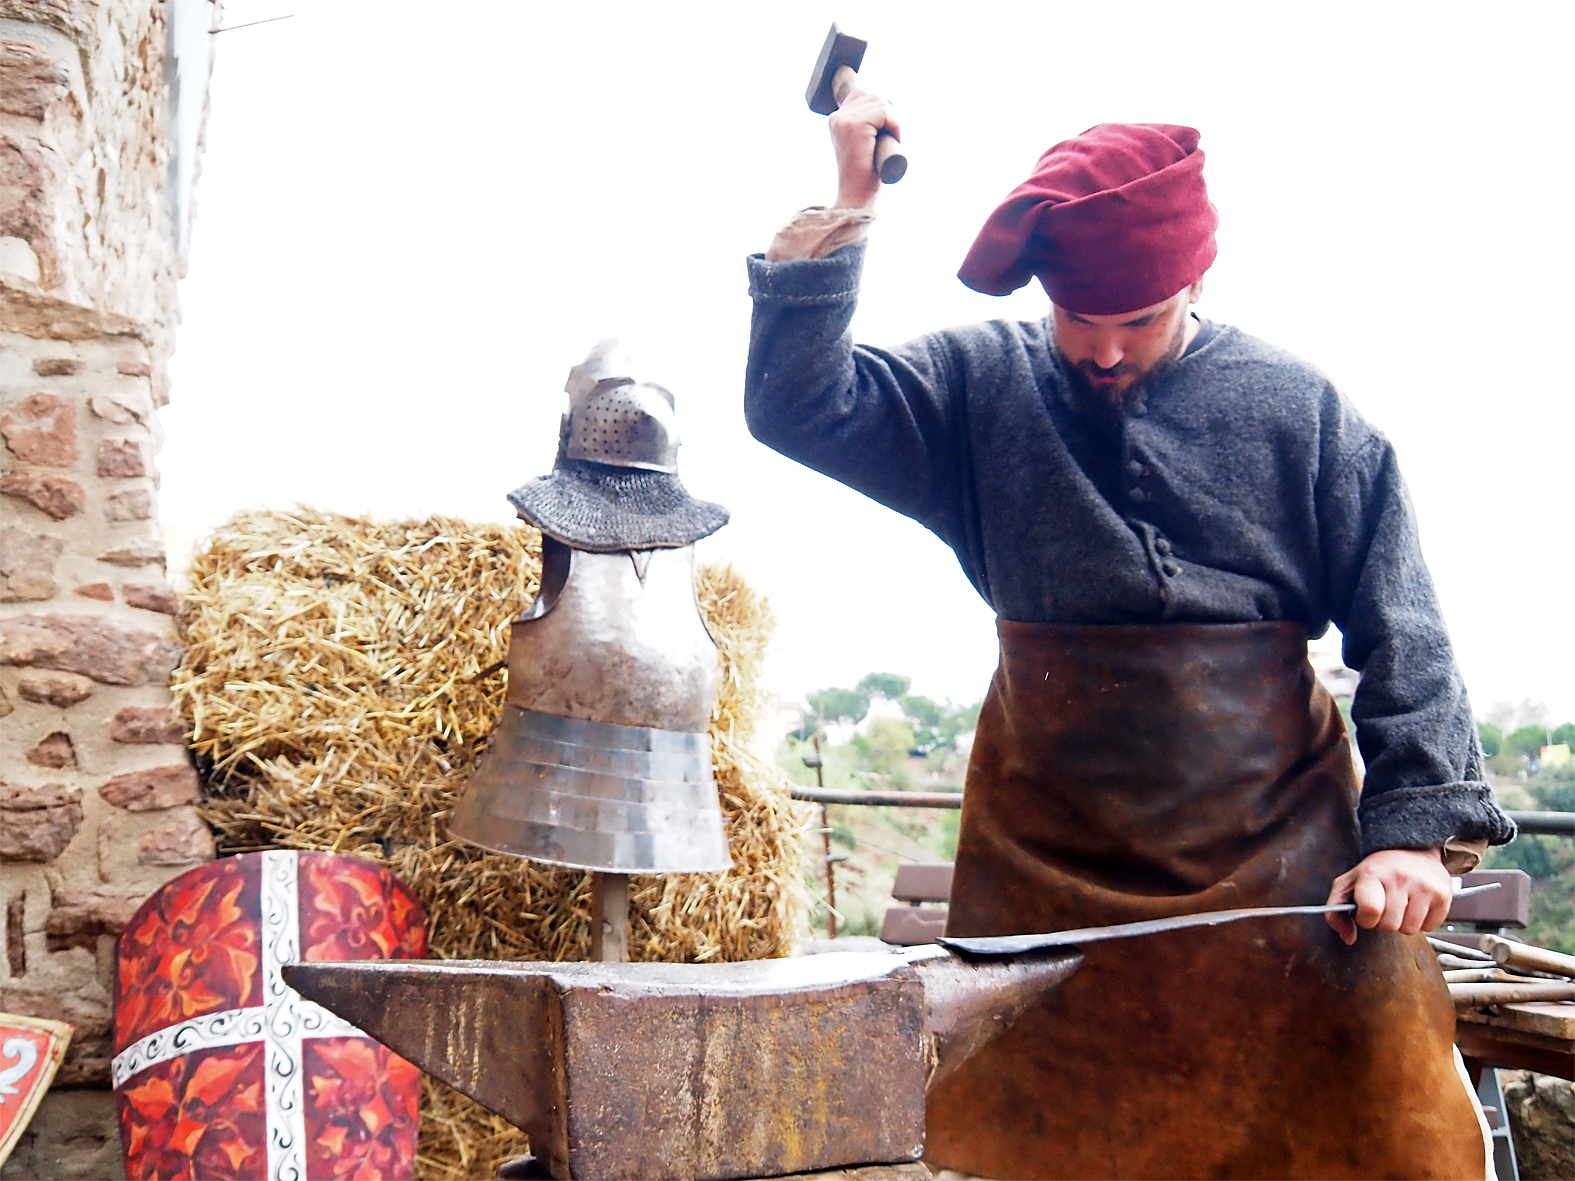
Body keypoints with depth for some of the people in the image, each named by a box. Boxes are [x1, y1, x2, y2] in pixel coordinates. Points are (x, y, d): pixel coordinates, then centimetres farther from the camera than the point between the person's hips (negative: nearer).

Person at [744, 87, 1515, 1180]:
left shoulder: (1300, 410, 1)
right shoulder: (982, 386, 4)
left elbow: (1402, 638, 1)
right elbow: (797, 404, -5)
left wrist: (1417, 824, -9)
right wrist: (845, 210, -11)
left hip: (1282, 844, 0)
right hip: (1047, 857, 1)